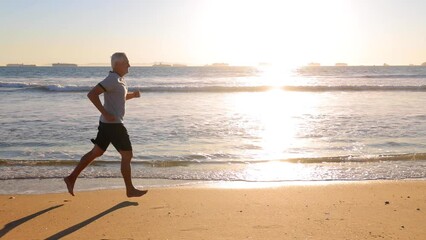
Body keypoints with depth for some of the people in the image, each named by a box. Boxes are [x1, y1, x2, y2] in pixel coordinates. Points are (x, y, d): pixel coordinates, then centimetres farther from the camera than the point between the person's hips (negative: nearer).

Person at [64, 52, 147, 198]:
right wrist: (105, 113, -24)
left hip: (108, 123, 10)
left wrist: (133, 95, 11)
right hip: (113, 124, -10)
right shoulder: (112, 79, -17)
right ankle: (130, 190, 8)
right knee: (127, 155, -1)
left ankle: (72, 178, 20)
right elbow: (92, 94, -25)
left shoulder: (118, 80, 15)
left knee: (96, 153, 15)